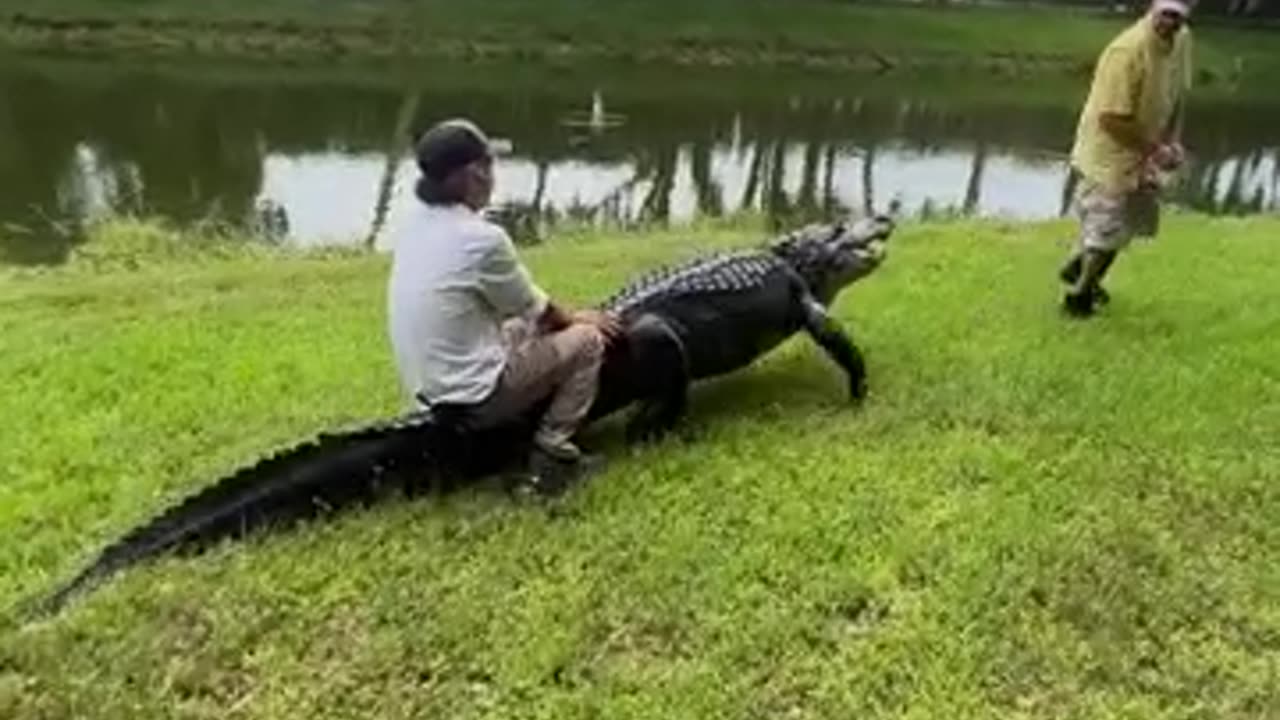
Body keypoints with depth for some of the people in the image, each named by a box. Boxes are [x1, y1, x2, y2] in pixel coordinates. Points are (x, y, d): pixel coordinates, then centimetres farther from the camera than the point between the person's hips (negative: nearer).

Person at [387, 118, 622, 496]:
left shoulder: (415, 231, 4)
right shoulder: (482, 238, -22)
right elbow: (535, 308, -6)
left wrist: (563, 316, 17)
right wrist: (575, 318, 14)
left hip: (429, 390, 8)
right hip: (474, 395, -8)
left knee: (524, 327, 27)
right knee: (587, 339, 4)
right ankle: (550, 456, 3)